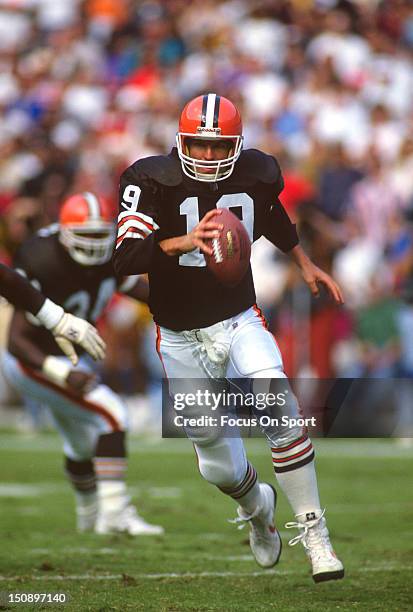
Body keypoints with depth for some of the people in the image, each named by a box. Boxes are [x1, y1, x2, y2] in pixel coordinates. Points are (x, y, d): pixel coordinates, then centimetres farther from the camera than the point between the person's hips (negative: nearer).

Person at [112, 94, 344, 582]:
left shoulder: (255, 176, -5)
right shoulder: (153, 181, -16)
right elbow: (125, 257, -28)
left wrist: (305, 264, 25)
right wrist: (185, 242, -42)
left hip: (239, 322, 1)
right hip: (181, 337, -1)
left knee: (282, 414, -27)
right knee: (217, 462, 7)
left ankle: (313, 533, -15)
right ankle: (257, 508, 43)